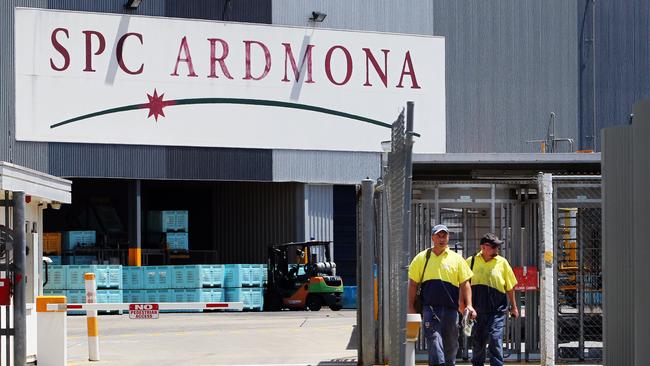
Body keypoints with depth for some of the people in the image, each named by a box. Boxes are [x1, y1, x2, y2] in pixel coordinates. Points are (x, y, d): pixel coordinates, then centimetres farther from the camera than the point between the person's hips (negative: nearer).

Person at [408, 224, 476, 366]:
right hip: (430, 308, -2)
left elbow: (465, 284, 9)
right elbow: (413, 284, 10)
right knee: (434, 342, -16)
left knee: (451, 345, 9)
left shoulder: (456, 259, 10)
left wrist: (469, 305, -3)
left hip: (451, 309, 2)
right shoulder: (422, 258, 8)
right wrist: (411, 307, 3)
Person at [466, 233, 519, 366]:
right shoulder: (471, 262, 4)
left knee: (495, 340, -12)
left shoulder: (502, 262, 4)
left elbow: (510, 287, 11)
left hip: (497, 310, -1)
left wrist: (513, 307, 13)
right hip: (477, 309, 1)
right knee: (477, 342, 10)